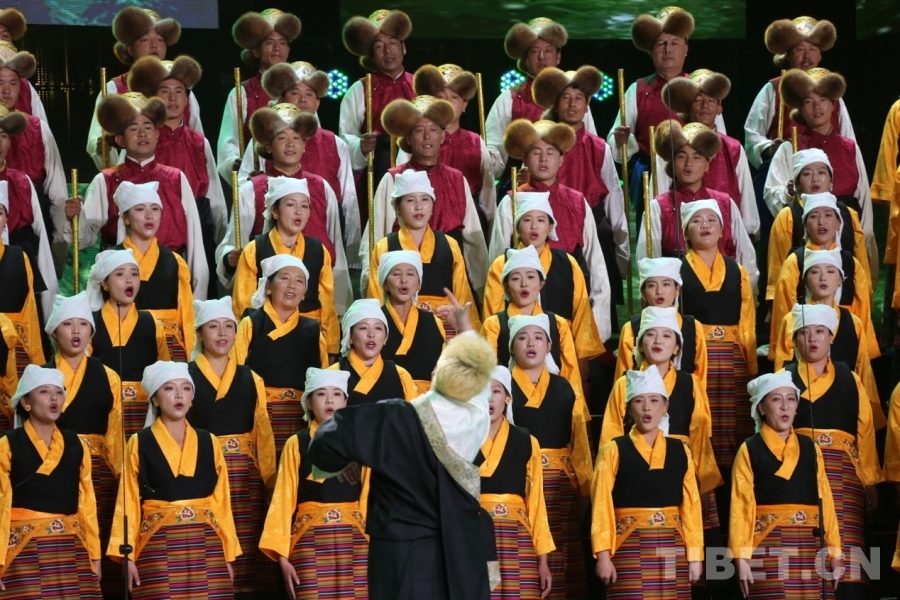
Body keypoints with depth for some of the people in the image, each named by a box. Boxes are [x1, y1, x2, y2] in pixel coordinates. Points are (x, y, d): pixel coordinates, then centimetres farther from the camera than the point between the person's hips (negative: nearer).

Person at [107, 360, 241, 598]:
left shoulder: (209, 442, 11)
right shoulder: (139, 444, 4)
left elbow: (221, 501, 11)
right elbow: (129, 502, 2)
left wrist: (228, 554, 8)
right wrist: (127, 554, -6)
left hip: (206, 546, 2)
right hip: (159, 547, -2)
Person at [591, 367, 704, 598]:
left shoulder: (680, 451, 8)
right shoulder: (614, 451, -1)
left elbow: (691, 505, 7)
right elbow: (602, 506, -5)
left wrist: (695, 555, 2)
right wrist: (603, 555, -12)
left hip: (673, 549, 3)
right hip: (630, 549, -3)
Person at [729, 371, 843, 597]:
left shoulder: (811, 449, 12)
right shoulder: (749, 450, 1)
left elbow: (825, 500, 9)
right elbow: (740, 505, -5)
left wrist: (835, 552, 5)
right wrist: (741, 557, -12)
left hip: (806, 548, 3)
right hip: (767, 547, -3)